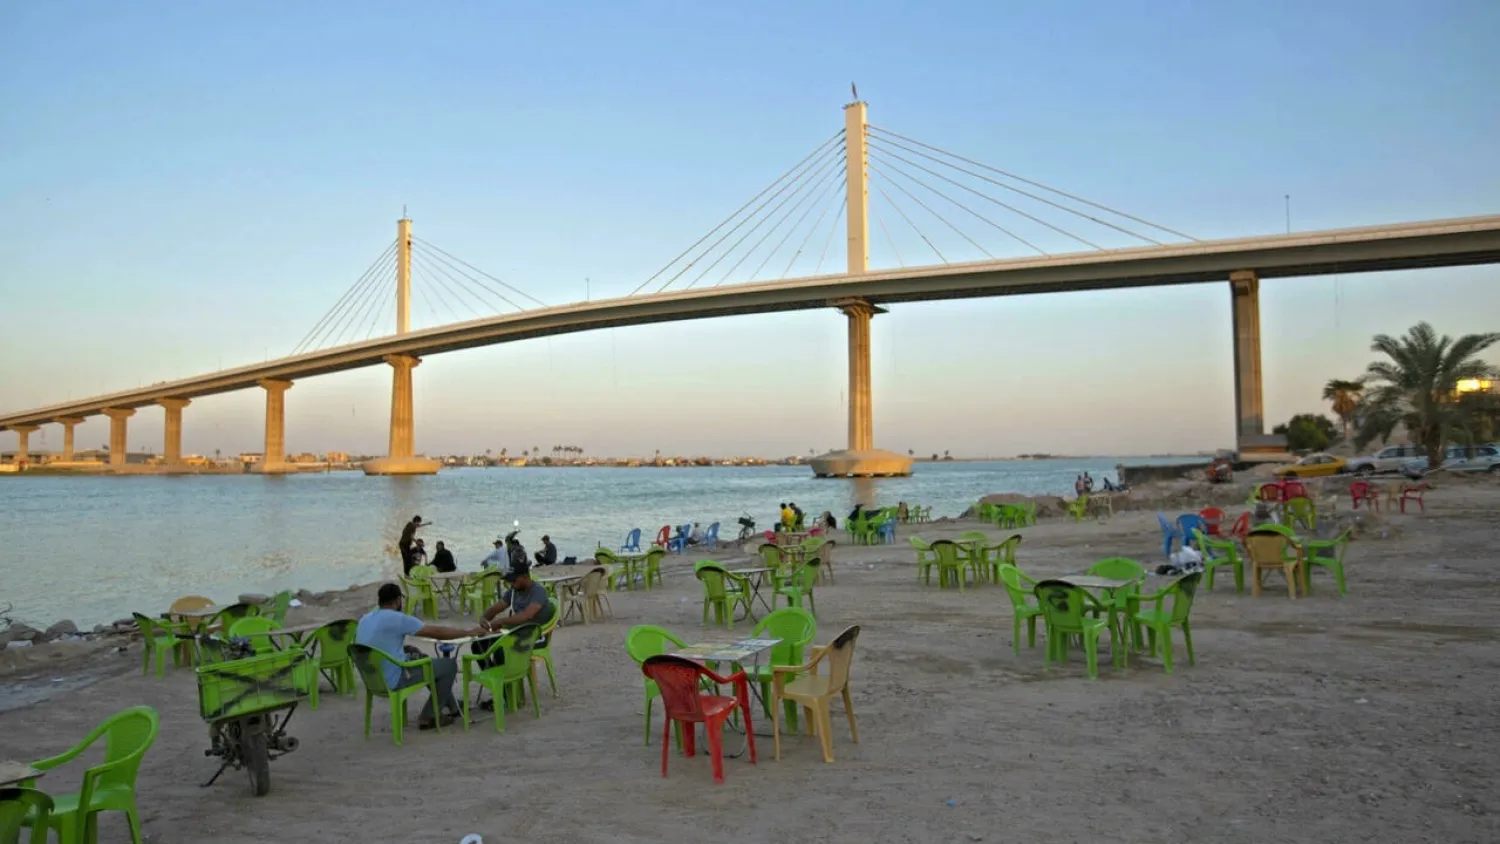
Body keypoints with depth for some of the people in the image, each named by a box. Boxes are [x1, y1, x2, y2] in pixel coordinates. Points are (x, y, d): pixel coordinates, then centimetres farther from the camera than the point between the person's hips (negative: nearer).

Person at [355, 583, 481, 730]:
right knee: (449, 665, 2)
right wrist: (470, 632, -2)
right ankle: (428, 717, 10)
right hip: (393, 681, -9)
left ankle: (451, 707, 33)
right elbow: (438, 632, -13)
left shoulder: (364, 620, 7)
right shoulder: (397, 618, -17)